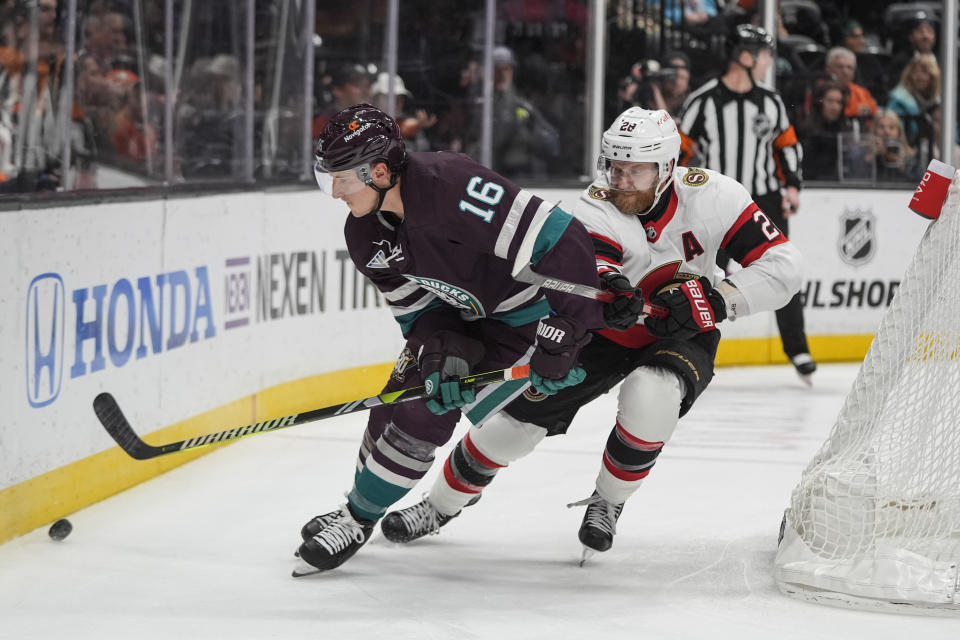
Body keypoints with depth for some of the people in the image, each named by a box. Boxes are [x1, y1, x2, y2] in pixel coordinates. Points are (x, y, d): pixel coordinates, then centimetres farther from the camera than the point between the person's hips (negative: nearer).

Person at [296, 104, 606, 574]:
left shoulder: (449, 187, -36)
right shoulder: (364, 236, -7)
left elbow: (560, 243, -36)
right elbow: (416, 308, 1)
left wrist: (559, 342, -33)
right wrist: (441, 354, -21)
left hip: (532, 313, -8)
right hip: (465, 316, 8)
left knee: (424, 412, -14)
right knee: (399, 398, 7)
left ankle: (358, 520, 3)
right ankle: (358, 504, 30)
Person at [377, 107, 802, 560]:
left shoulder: (711, 196, -22)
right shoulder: (595, 209, -23)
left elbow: (782, 265, -21)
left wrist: (718, 299, -33)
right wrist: (604, 287, -67)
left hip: (683, 336, -1)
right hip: (607, 332, 1)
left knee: (650, 395, -35)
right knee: (517, 419, -5)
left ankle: (607, 503, -8)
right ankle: (441, 504, 20)